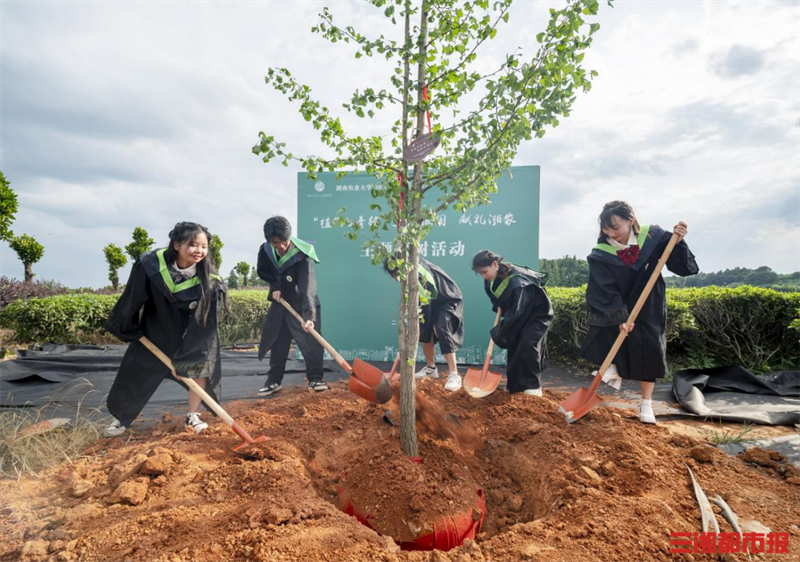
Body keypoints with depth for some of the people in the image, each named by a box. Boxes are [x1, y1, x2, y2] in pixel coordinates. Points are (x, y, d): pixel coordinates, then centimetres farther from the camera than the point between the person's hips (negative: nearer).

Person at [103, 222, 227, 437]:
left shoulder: (209, 278, -29)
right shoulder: (151, 264, -27)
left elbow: (204, 322, -27)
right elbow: (133, 298, -11)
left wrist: (183, 357, -27)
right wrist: (127, 328, 1)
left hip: (192, 334, 0)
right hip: (155, 330, 1)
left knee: (200, 363, -9)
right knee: (136, 372, 9)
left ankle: (193, 415, 12)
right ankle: (121, 418, 31)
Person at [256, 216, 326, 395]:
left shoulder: (302, 254, -28)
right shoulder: (266, 250, -13)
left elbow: (307, 287, -36)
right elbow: (262, 271, 8)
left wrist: (309, 315, -46)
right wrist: (275, 287, -10)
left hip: (301, 305, -4)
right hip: (280, 303, 4)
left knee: (311, 343, -6)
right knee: (277, 343, 10)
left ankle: (315, 379, 8)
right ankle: (274, 381, 22)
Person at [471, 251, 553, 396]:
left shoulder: (517, 282, -35)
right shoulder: (495, 279, -8)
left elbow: (516, 313, -32)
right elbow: (498, 299, 13)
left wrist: (499, 333, -25)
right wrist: (499, 307, -7)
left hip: (538, 314, -8)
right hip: (520, 315, 8)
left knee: (527, 344, -21)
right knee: (513, 344, 3)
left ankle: (533, 385, -7)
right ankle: (515, 384, 13)